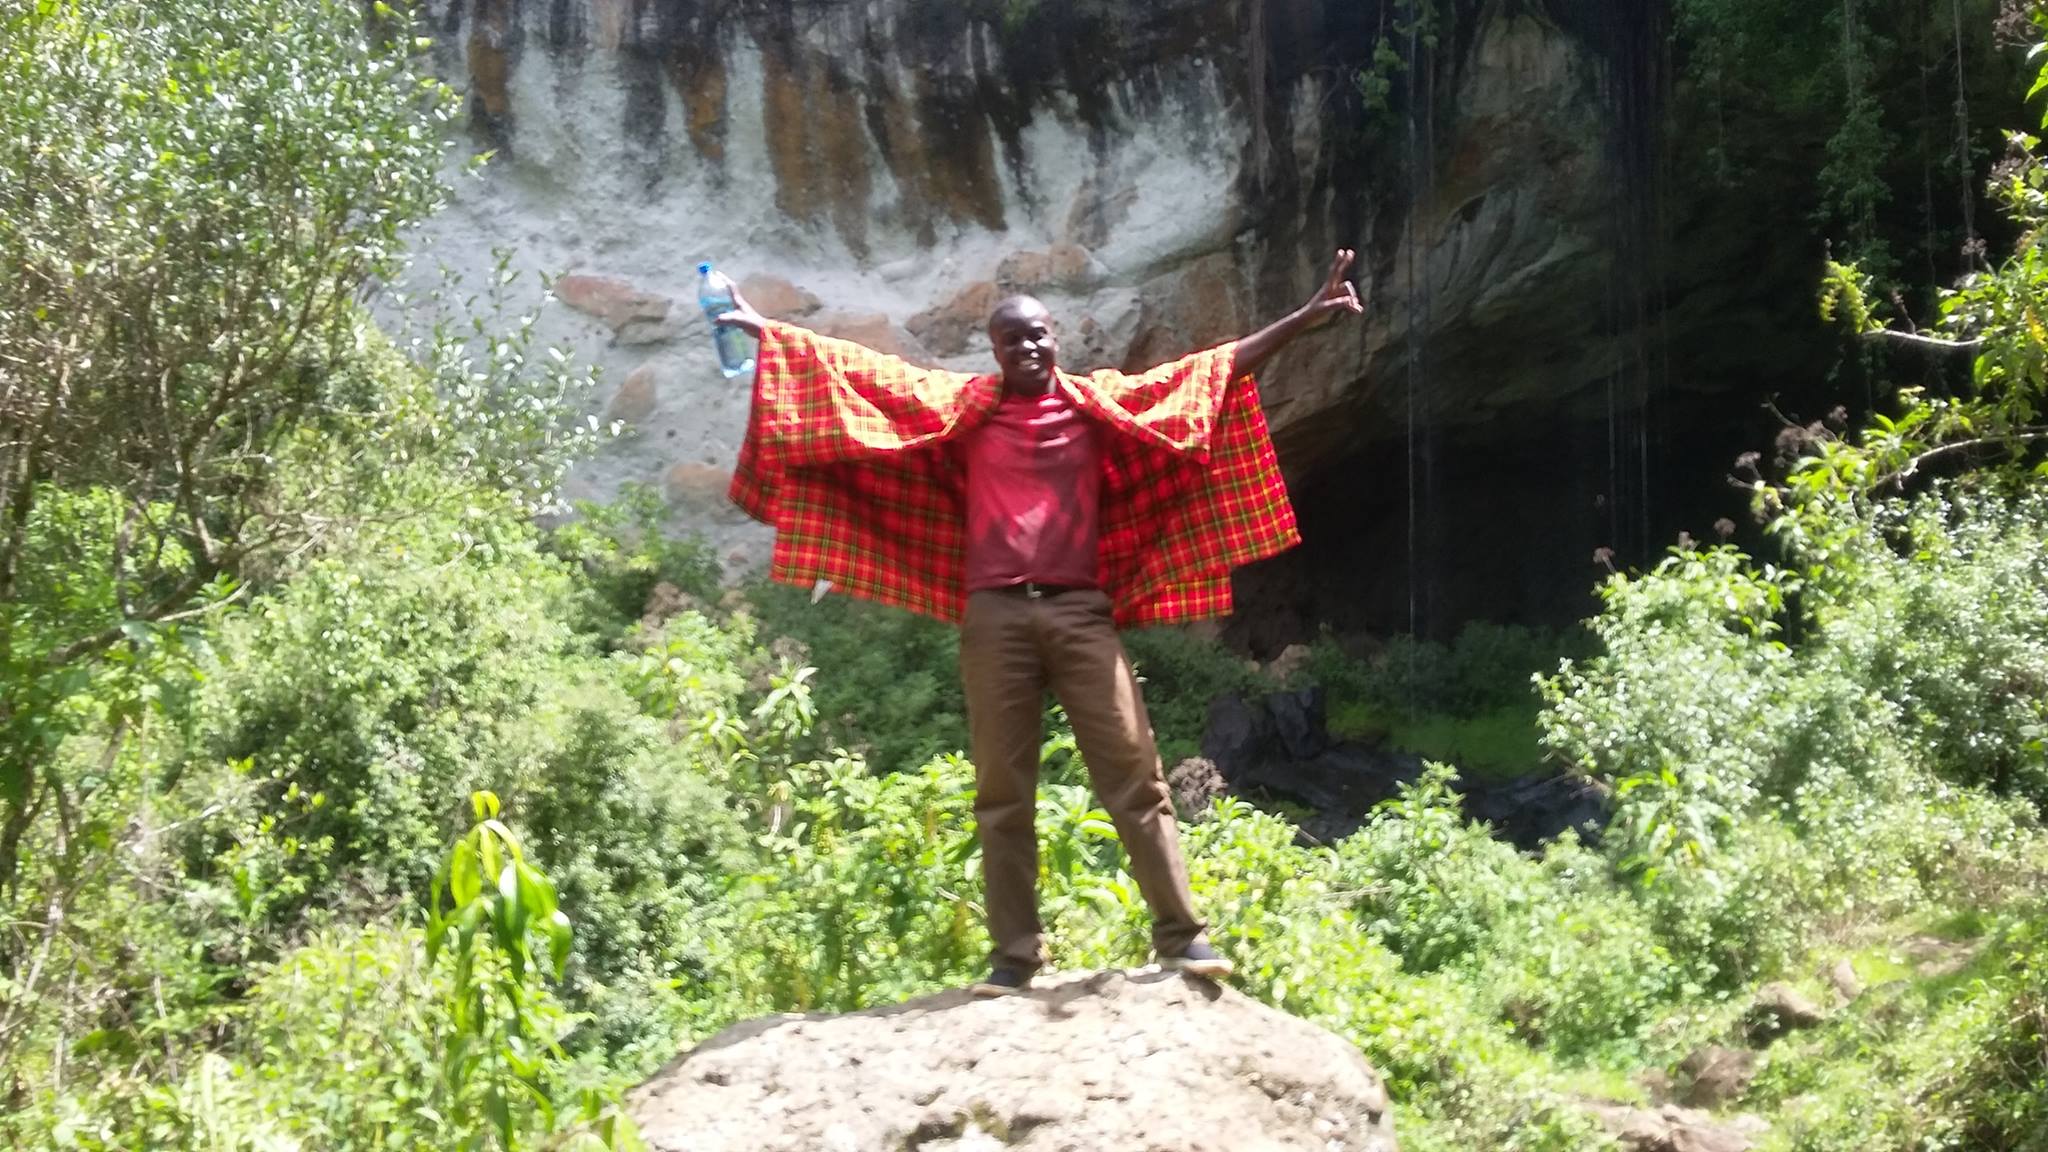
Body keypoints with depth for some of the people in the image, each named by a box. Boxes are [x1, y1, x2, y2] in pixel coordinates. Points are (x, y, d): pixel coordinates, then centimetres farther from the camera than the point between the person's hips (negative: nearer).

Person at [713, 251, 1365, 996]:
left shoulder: (1099, 402, 9)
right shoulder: (963, 406, 10)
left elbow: (1216, 369, 9)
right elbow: (857, 372, 13)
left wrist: (1306, 318, 5)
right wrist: (764, 329, 13)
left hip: (1081, 612, 0)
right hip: (995, 615, 1)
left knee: (1133, 773, -4)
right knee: (1002, 793, 2)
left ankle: (1182, 936, -1)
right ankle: (1014, 957, 6)